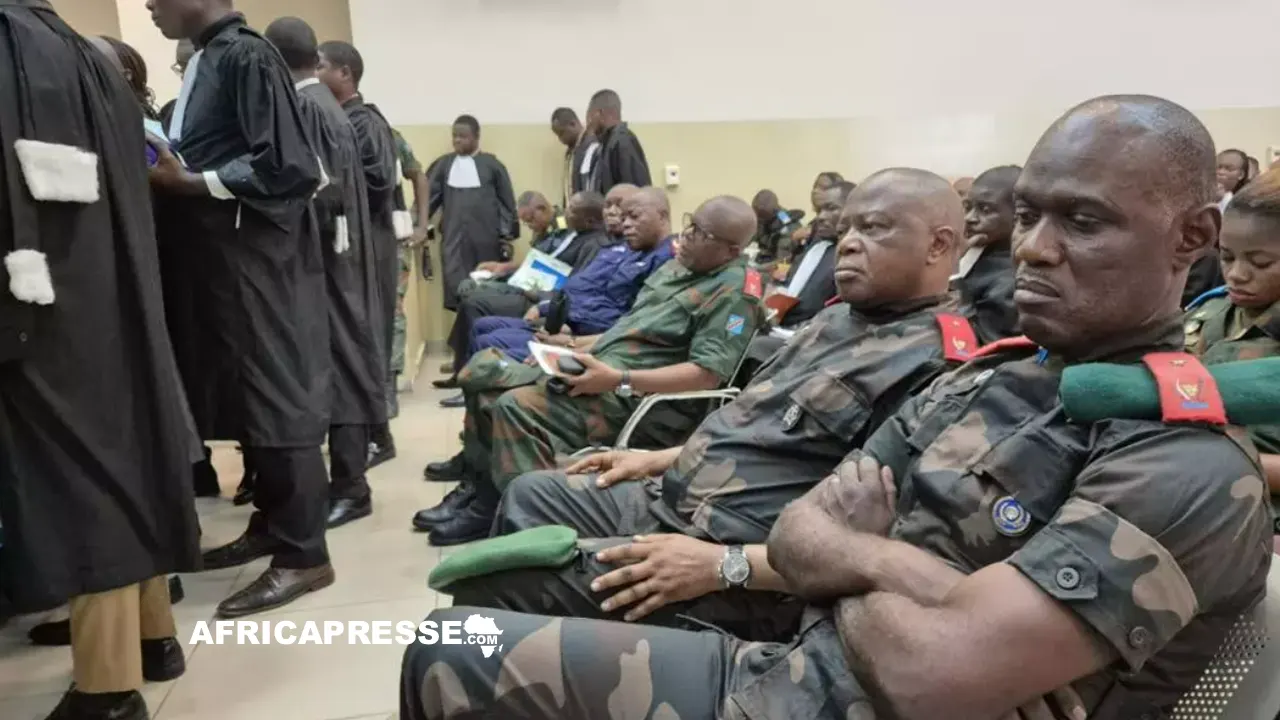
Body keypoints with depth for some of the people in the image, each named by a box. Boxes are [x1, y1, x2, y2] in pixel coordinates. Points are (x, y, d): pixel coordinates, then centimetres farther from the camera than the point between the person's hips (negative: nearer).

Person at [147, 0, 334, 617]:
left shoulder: (246, 55, -12)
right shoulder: (206, 61, 14)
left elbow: (285, 166, -19)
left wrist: (189, 183, -15)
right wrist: (169, 171, 6)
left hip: (259, 259, -9)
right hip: (224, 256, 9)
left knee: (278, 398, -4)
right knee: (246, 396, 14)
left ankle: (303, 553, 5)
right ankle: (271, 524, 27)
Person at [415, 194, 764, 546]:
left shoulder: (734, 293, -13)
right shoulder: (679, 265, 16)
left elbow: (708, 375, -23)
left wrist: (617, 379, -25)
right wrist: (579, 348, 9)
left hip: (640, 399, -10)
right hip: (599, 370, 10)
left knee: (518, 405, -28)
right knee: (484, 368, 6)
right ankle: (483, 487, 10)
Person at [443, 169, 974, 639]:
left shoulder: (936, 368, -18)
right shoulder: (840, 318, 12)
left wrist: (724, 566, -28)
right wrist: (663, 459, 15)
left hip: (740, 584, -10)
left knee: (489, 583, -14)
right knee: (530, 495, 19)